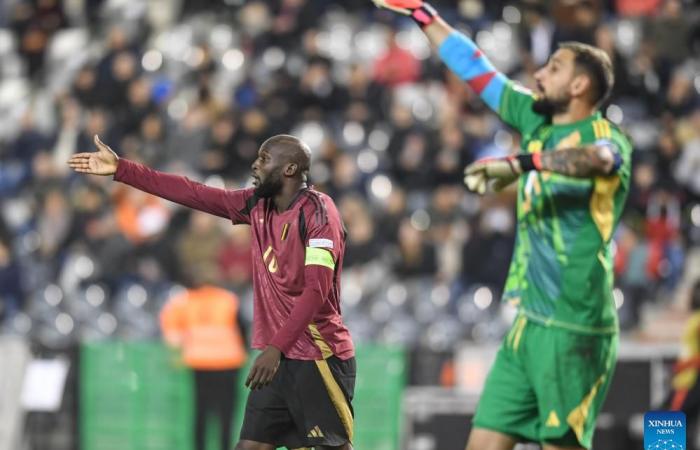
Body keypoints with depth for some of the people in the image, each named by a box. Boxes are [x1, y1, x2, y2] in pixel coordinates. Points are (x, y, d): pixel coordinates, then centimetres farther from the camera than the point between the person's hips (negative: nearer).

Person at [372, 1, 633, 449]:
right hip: (529, 323, 7)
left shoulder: (606, 136, -8)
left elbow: (596, 160, -32)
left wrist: (520, 163, -45)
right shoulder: (537, 121, 14)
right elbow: (478, 71, 23)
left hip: (574, 328, -7)